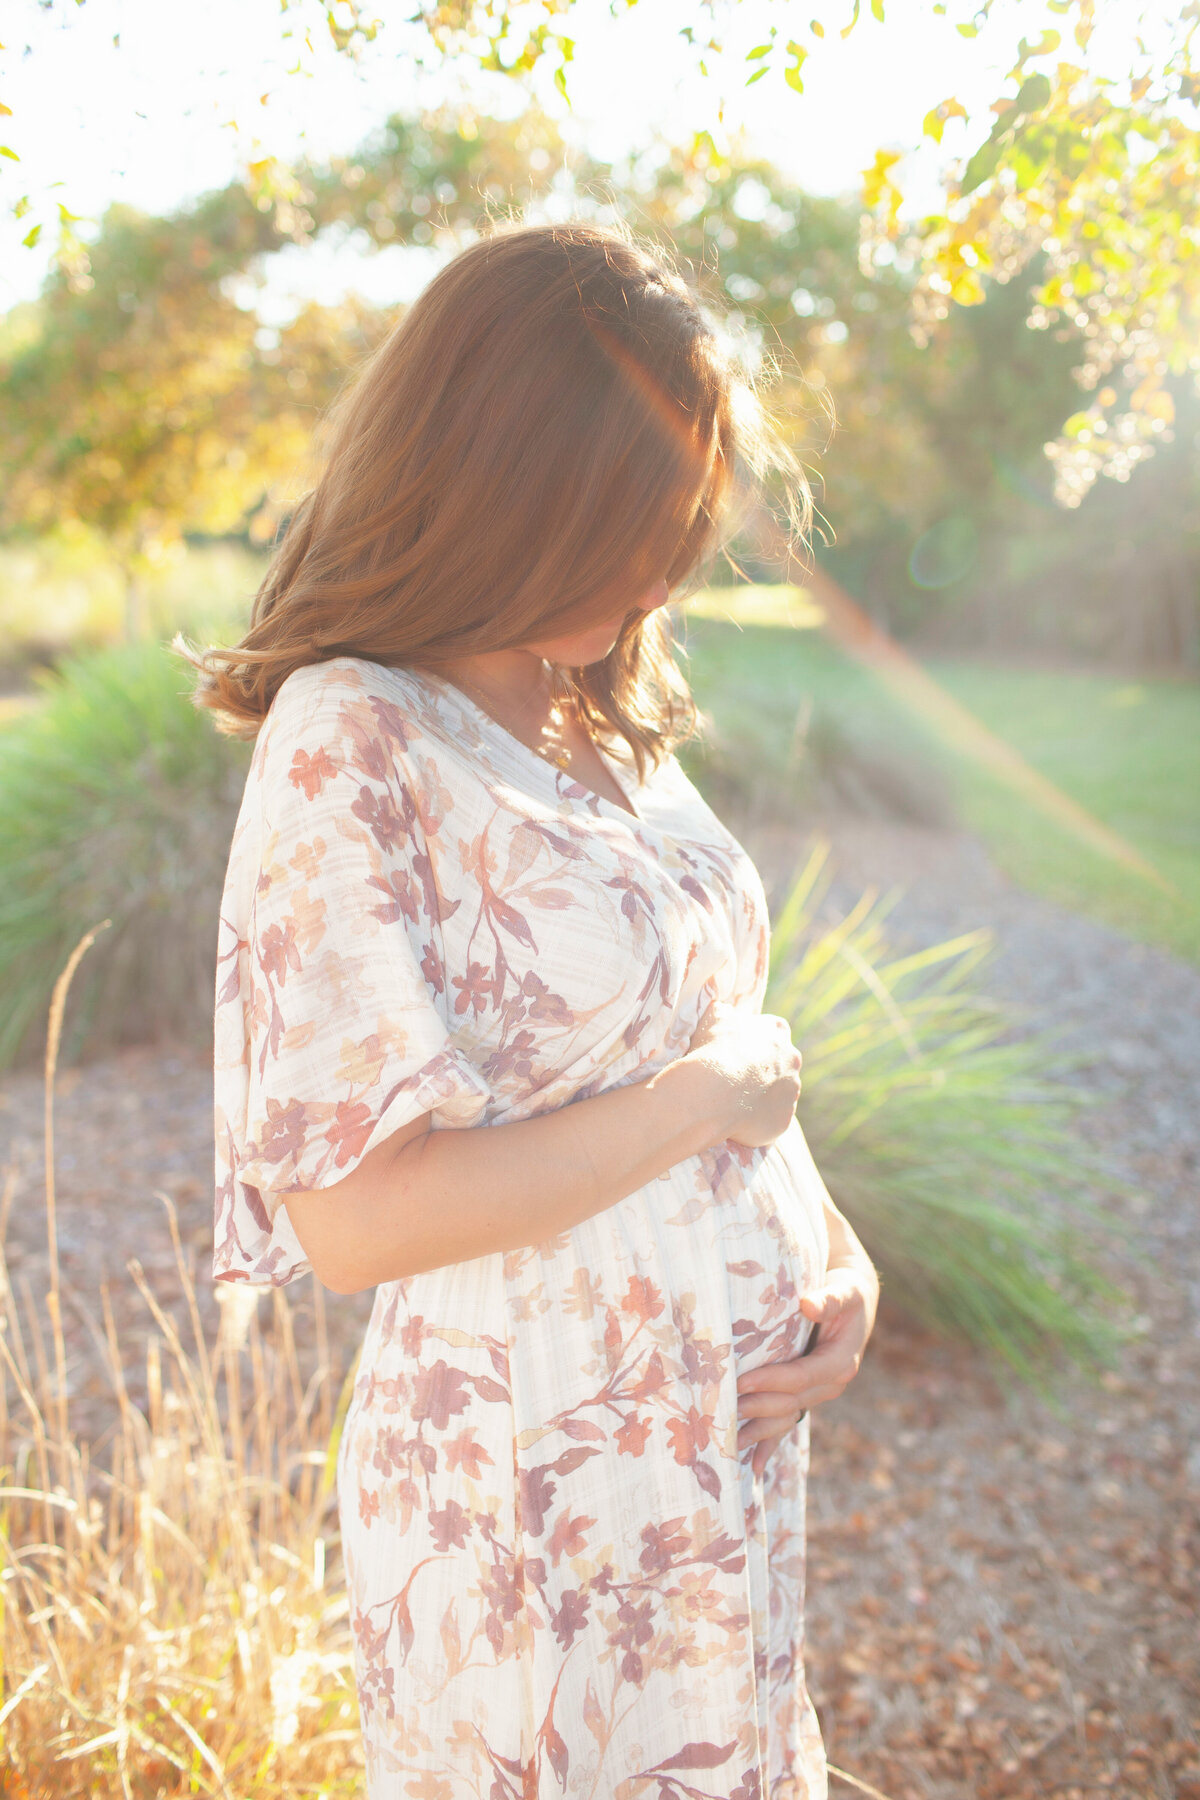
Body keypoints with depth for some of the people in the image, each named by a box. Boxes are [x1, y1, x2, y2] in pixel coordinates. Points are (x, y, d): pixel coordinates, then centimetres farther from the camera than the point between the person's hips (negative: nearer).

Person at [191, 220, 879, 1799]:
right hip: (544, 1501, -7)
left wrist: (831, 1249, -4)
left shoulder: (605, 712, 3)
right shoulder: (350, 745, -20)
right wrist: (704, 1101, -19)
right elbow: (358, 1217, -26)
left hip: (733, 1452, 8)